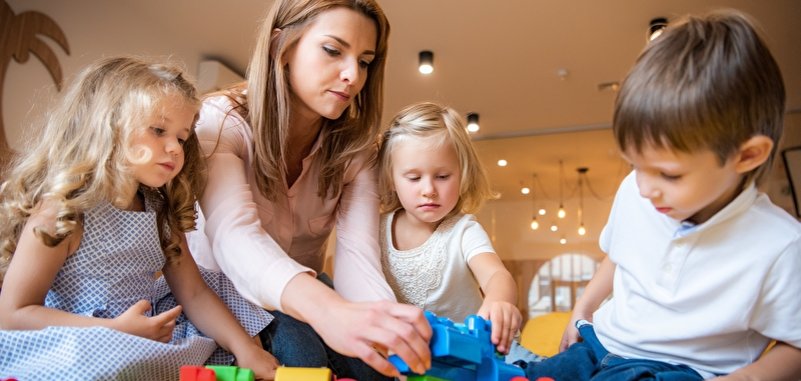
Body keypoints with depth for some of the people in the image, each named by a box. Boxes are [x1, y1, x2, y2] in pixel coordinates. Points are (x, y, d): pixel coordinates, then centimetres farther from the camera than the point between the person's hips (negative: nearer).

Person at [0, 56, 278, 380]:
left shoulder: (160, 211, 4)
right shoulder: (62, 212, -15)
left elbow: (193, 293, 1)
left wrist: (245, 348, -10)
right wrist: (118, 329, -24)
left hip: (149, 343, 6)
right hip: (78, 353, -5)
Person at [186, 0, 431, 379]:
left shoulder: (354, 147, -11)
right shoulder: (222, 120, -21)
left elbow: (357, 253, -24)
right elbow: (234, 235, -39)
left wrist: (390, 328, -46)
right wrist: (328, 310, -59)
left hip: (302, 299, 3)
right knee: (297, 348, -31)